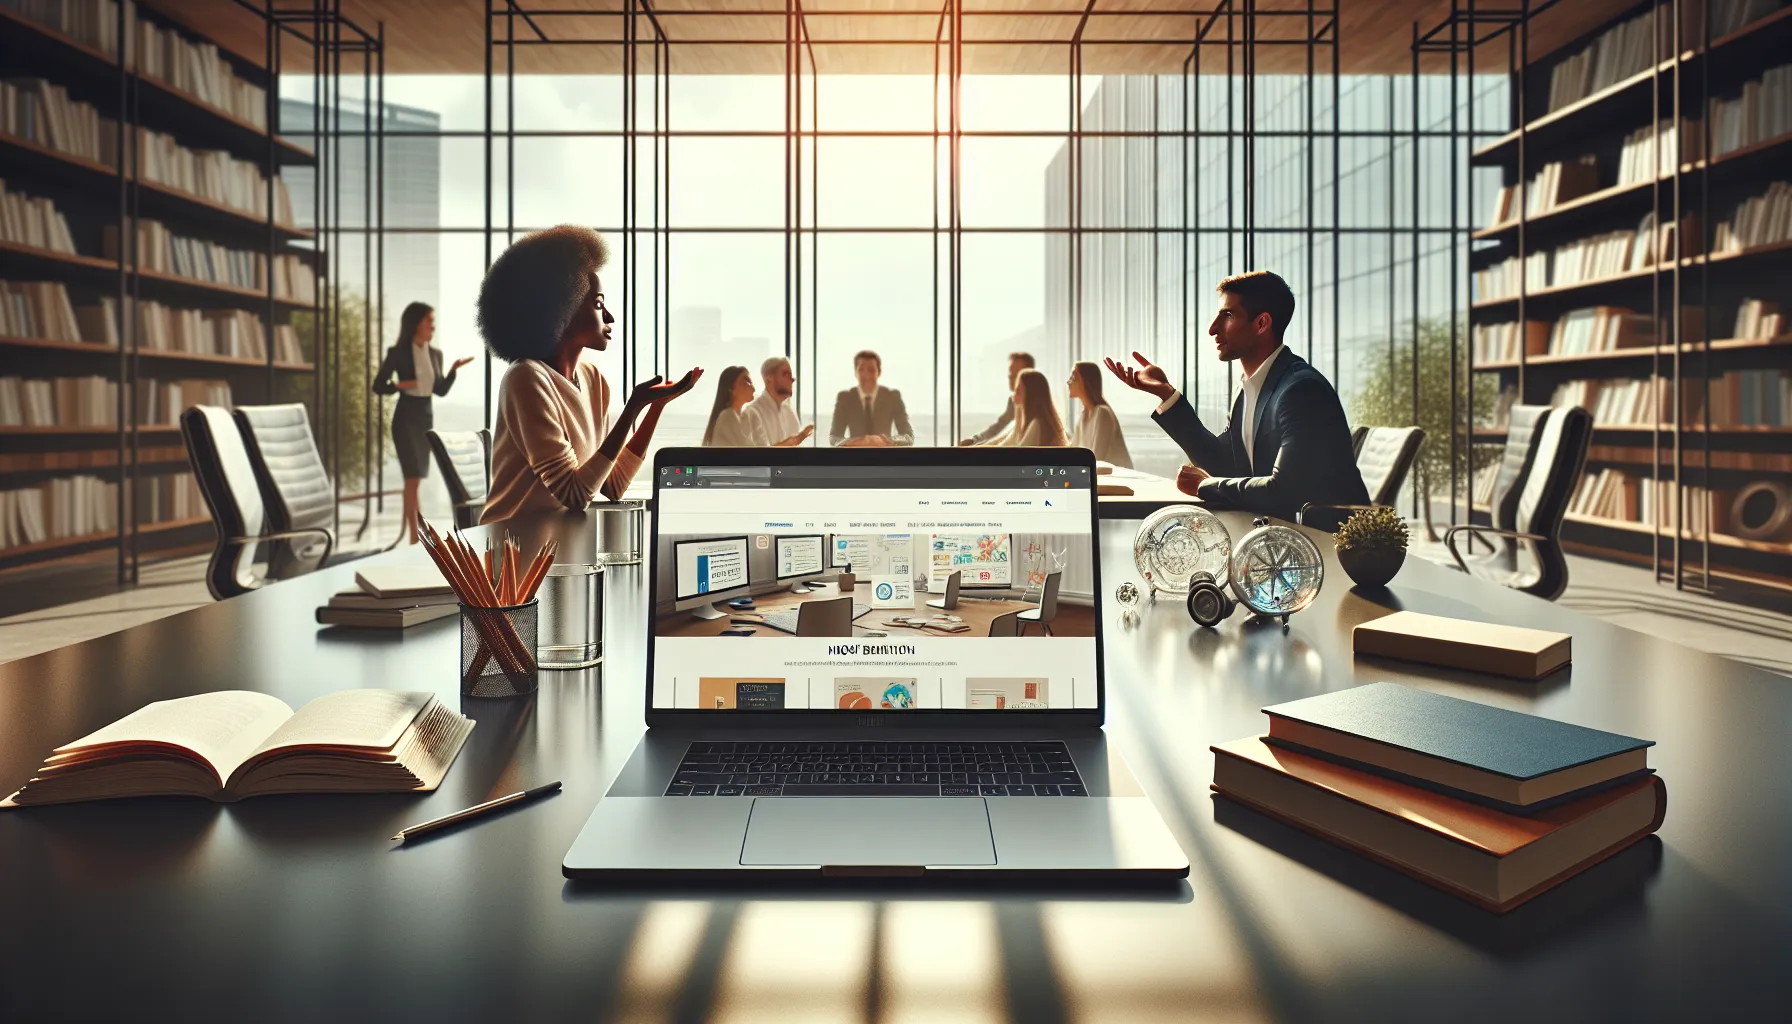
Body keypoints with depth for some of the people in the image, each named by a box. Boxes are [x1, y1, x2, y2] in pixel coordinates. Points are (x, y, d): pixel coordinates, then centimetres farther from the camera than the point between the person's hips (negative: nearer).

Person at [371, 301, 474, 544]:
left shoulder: (435, 354, 7)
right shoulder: (398, 352, -7)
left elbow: (441, 390, 9)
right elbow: (378, 386, -4)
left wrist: (454, 369, -4)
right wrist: (400, 385, -21)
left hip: (427, 416, 5)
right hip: (406, 417, -5)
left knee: (417, 477, 8)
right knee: (413, 476, -11)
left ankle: (407, 532, 16)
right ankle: (414, 536, -9)